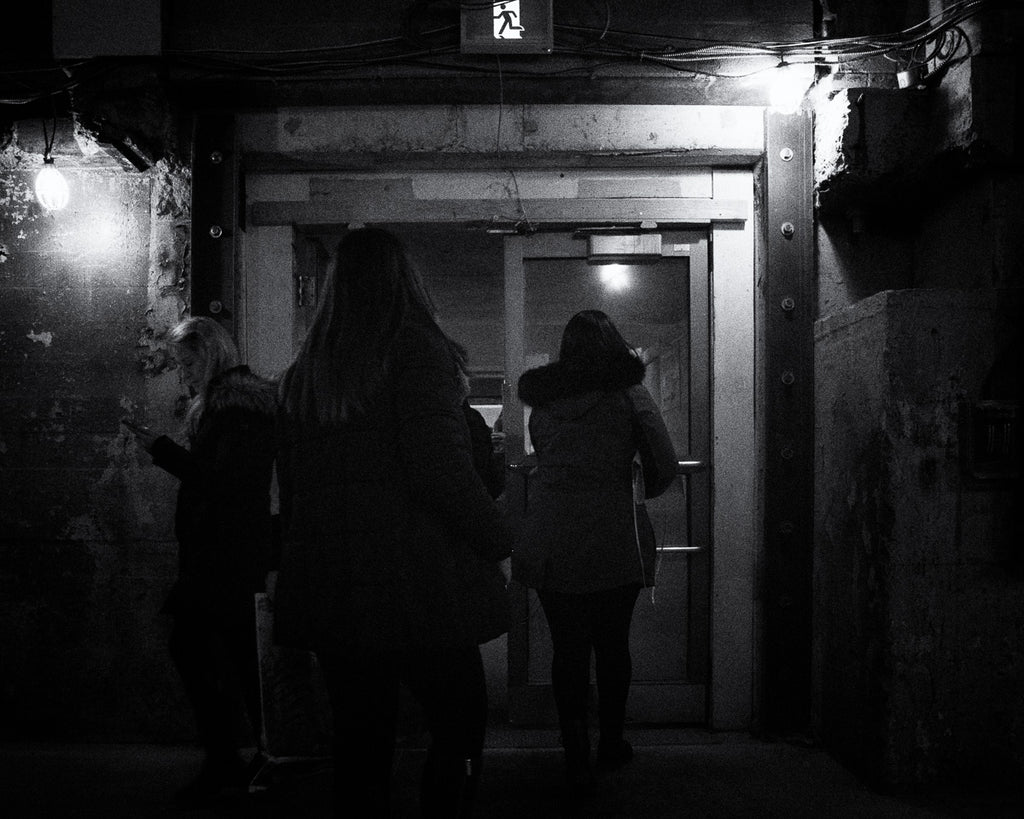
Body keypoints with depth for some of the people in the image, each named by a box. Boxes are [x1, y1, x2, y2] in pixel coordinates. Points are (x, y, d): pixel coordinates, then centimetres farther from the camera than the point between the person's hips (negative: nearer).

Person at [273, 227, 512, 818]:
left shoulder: (307, 365, 10)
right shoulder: (414, 348, -8)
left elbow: (291, 480, 13)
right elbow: (440, 466, -17)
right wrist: (498, 537, -5)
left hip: (328, 584, 6)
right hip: (413, 579, -6)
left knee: (361, 736, 13)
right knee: (460, 724, 7)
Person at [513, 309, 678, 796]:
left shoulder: (542, 401, 10)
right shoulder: (629, 394, 1)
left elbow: (542, 462, 13)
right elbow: (665, 464, -3)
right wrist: (640, 494, 16)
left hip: (551, 541, 1)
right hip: (613, 536, -1)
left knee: (567, 647, 5)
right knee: (612, 644, 13)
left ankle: (576, 758, 1)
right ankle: (611, 743, 25)